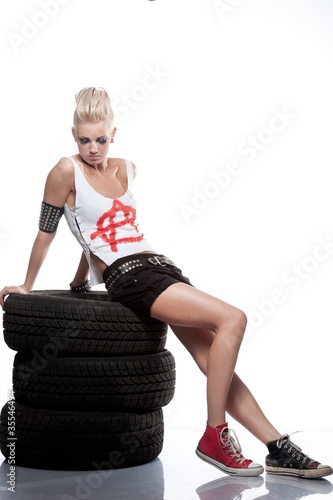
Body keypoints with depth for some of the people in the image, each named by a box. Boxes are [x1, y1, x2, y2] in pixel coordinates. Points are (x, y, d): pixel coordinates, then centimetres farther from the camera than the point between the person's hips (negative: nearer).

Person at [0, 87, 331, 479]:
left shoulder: (127, 169, 17)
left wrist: (80, 281, 31)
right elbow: (46, 232, 6)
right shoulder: (67, 171, -2)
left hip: (160, 267, 6)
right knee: (232, 319, -22)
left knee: (216, 363, -3)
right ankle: (214, 439, -15)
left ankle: (280, 449, 2)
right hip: (127, 275, -6)